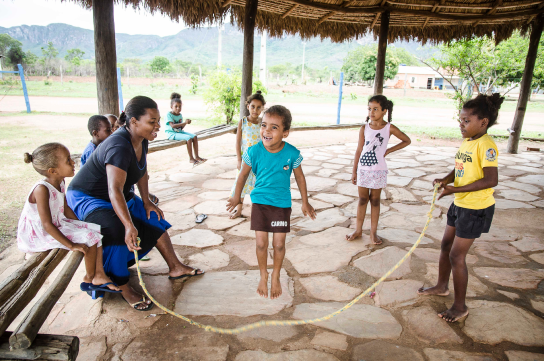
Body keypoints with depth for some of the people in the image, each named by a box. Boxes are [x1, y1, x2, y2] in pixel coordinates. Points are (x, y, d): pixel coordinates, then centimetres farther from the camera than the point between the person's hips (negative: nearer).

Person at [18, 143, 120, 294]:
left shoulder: (60, 182, -1)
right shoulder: (42, 189, -28)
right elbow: (47, 225, -28)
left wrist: (81, 227, 7)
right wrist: (71, 245, -25)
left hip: (59, 224, 9)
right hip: (39, 235, -9)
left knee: (97, 230, 1)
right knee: (90, 238, -18)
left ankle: (99, 275, 4)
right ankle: (89, 278, 4)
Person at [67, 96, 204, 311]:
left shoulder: (142, 140, -8)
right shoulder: (119, 146, -35)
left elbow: (142, 172, 5)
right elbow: (114, 190, -45)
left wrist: (146, 202, 0)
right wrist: (129, 226, -53)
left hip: (121, 197, 9)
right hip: (87, 198, -9)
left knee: (155, 220, 3)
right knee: (119, 233, -31)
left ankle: (175, 268, 12)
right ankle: (123, 288, -14)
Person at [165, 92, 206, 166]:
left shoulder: (180, 115, 11)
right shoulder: (169, 114, -11)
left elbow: (181, 128, 11)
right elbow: (173, 126, -22)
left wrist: (185, 123, -10)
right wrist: (184, 123, -24)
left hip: (180, 132, 8)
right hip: (171, 133, -8)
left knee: (195, 136, -11)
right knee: (189, 138, -28)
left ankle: (196, 156, -8)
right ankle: (191, 158, -21)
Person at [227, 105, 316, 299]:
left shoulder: (292, 154, -17)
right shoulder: (254, 152, -17)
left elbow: (299, 177, 0)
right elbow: (243, 174, 1)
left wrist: (305, 203, 7)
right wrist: (237, 197, 12)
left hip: (282, 204, 0)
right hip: (260, 202, 0)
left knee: (279, 244, 7)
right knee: (261, 243, 5)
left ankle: (276, 276, 35)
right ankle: (263, 275, 33)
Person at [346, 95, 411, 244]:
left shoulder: (389, 128, -5)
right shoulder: (364, 128, -1)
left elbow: (407, 141, 7)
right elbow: (359, 150, 4)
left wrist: (388, 150, -2)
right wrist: (354, 171, 5)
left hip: (378, 170, -1)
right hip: (363, 169, 1)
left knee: (375, 200, 8)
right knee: (362, 199, 10)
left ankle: (373, 232, 20)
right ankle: (358, 230, 21)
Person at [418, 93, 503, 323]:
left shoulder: (486, 145, -21)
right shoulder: (466, 141, 4)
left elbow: (491, 180, -27)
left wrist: (455, 189, -26)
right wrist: (446, 179, -6)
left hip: (476, 208, -9)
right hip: (460, 203, 9)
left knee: (456, 255, -2)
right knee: (446, 245, 20)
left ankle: (460, 306, 16)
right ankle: (442, 286, 42)